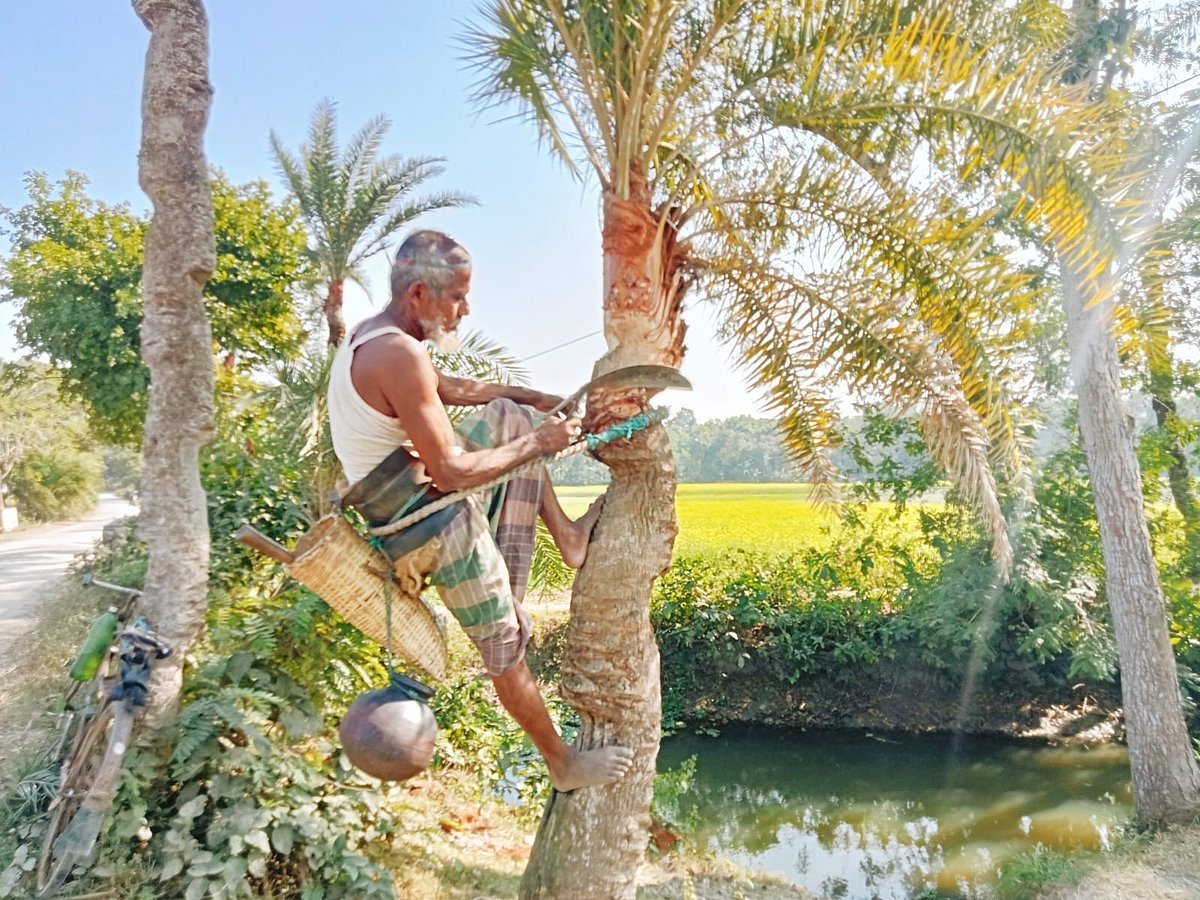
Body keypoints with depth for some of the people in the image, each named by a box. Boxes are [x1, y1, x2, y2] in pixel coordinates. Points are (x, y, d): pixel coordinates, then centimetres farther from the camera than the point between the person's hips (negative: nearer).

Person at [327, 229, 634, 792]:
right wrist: (537, 445, -14)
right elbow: (450, 473, -25)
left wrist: (537, 399, 17)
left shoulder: (369, 338, 8)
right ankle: (563, 763, 20)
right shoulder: (400, 354, -25)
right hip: (433, 524, -10)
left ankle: (568, 536, 17)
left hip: (417, 504, 10)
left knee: (507, 414, 19)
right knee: (505, 643, 1)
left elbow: (451, 389, 23)